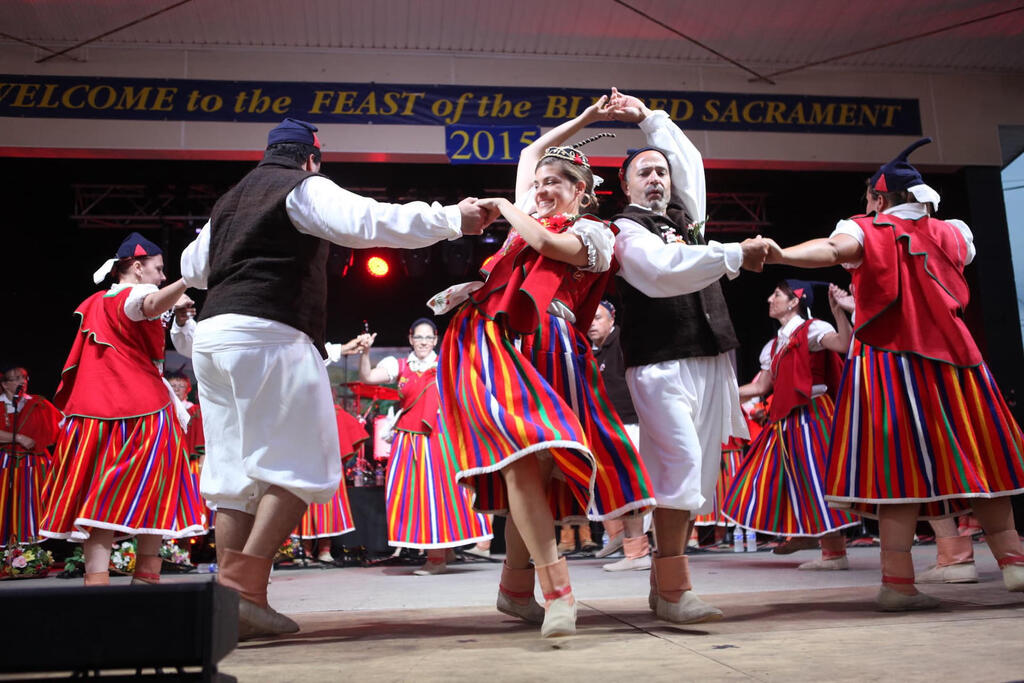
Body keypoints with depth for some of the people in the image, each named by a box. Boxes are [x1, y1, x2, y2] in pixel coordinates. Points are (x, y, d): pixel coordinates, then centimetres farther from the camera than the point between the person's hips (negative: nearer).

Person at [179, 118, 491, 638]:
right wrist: (453, 219, -8)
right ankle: (245, 584, -18)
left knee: (237, 471, 8)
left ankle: (227, 597, 6)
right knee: (298, 465, -7)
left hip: (212, 333, 8)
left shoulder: (230, 200, 27)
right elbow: (365, 221, -11)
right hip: (268, 333, -8)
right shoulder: (303, 188, 3)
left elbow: (191, 269, 35)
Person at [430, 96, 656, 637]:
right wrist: (583, 119, 41)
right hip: (490, 342, 2)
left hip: (544, 352, -2)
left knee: (532, 461, -6)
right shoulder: (530, 215, 29)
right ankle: (556, 586, -23)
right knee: (521, 451, -20)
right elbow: (531, 152, 41)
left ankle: (516, 586, 11)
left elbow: (545, 243, -5)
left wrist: (504, 208, 10)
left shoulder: (594, 233, 14)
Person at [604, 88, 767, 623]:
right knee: (680, 458, -18)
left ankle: (663, 582, 10)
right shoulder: (626, 229, 0)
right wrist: (737, 254, -19)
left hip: (709, 358, 7)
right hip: (661, 362, -7)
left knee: (699, 469, 4)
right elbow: (664, 272, -19)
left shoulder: (684, 215, 21)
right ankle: (673, 589, -14)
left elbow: (689, 157, 36)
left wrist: (648, 117, 32)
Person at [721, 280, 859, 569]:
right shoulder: (773, 346, 19)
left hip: (811, 414, -8)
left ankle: (837, 553, -2)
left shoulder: (812, 329, -3)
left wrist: (838, 310, -32)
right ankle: (829, 552, 14)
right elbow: (761, 387, 18)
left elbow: (844, 344, -22)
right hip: (785, 421, 8)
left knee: (817, 480, -10)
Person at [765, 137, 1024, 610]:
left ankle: (898, 580, -10)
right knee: (977, 459, 12)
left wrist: (782, 254, -36)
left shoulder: (866, 231, 0)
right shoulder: (951, 232, 14)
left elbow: (833, 248, -21)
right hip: (952, 358, 4)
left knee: (897, 467, -7)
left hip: (888, 362, -3)